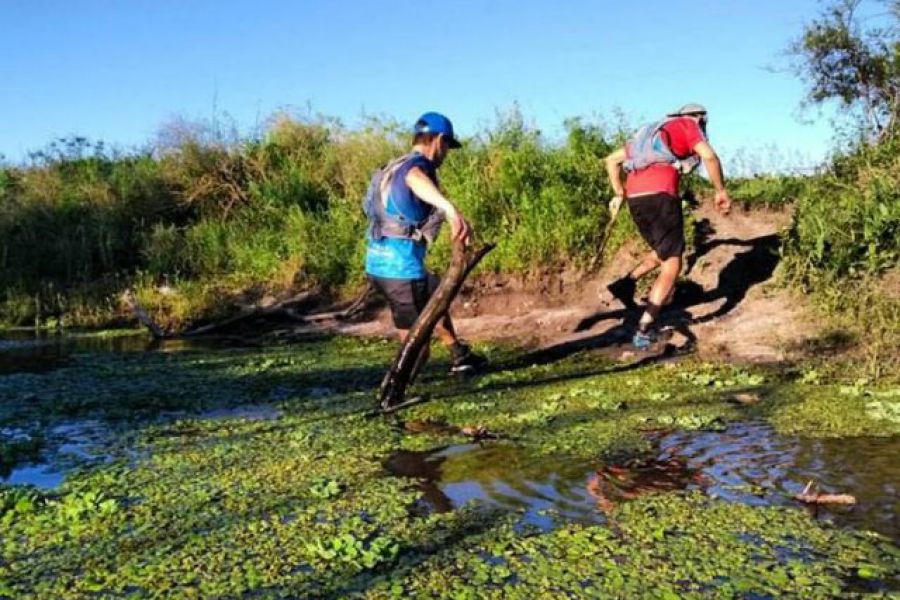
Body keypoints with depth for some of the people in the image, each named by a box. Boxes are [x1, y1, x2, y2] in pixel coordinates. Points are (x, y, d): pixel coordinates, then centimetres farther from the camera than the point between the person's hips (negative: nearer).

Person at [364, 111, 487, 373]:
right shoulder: (417, 164, -13)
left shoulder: (397, 165, 17)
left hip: (380, 263, 10)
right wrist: (451, 208, -58)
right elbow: (416, 180, -40)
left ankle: (460, 357, 43)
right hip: (400, 266, -10)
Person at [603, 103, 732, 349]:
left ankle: (626, 283, 6)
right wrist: (721, 191, 2)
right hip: (660, 195, -7)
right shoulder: (688, 125, 12)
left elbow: (612, 160, 28)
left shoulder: (652, 131, 31)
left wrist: (618, 194, 25)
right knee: (672, 264, -2)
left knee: (663, 252, 26)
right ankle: (645, 328, -11)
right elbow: (709, 156, -7)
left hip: (635, 197, 7)